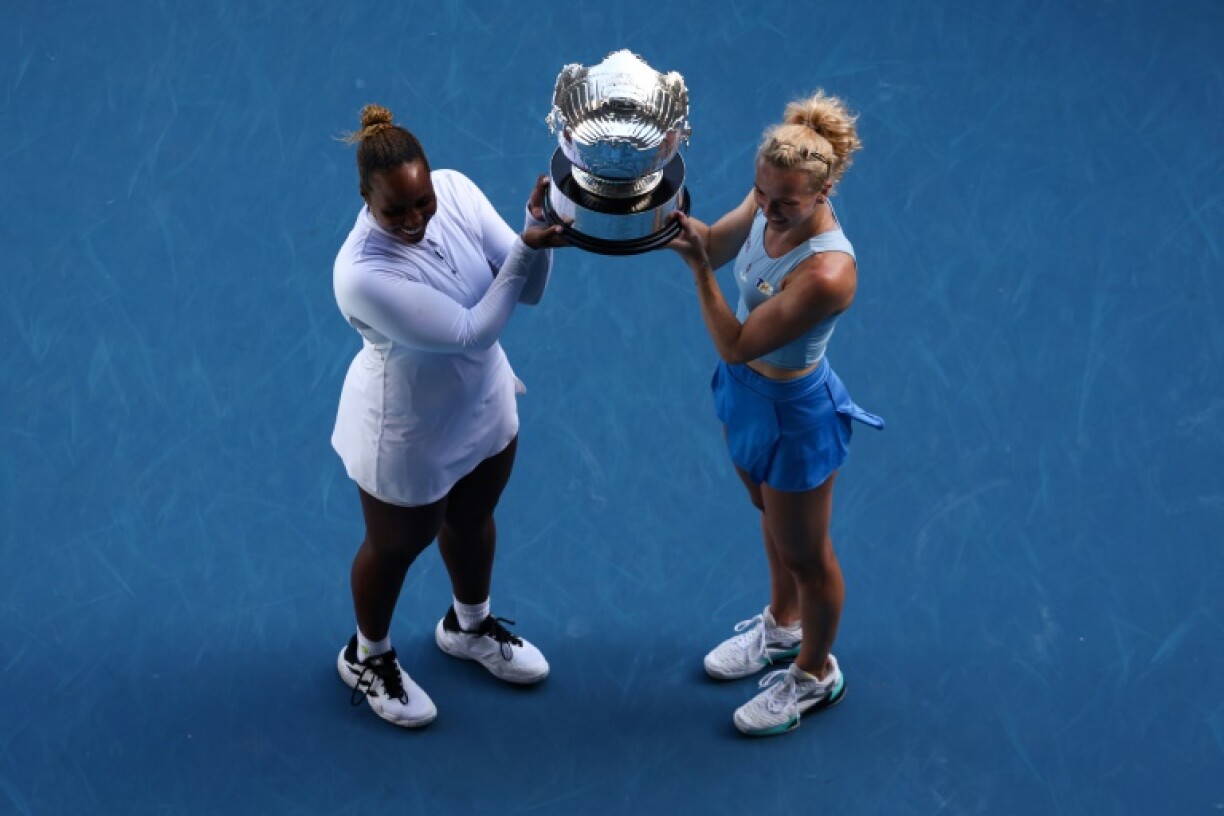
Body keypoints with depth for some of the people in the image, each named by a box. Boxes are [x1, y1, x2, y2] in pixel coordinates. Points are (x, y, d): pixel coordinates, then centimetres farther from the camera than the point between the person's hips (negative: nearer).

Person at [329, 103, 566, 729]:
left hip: (484, 402, 6)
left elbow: (528, 289, -16)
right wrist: (525, 250, -35)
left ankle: (469, 627, 61)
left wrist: (537, 229, -35)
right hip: (408, 434, -6)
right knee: (397, 548, 21)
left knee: (473, 519, 30)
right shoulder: (364, 274, -38)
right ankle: (367, 658, 51)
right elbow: (472, 331, -33)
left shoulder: (454, 190, -20)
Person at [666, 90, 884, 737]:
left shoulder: (827, 272, -38)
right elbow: (714, 245, 1)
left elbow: (735, 344, -32)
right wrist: (680, 227, -19)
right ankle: (783, 624, 59)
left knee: (805, 555, 17)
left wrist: (699, 268, -38)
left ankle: (814, 673, 43)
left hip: (793, 413, -8)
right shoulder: (769, 205, -17)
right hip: (743, 389, 8)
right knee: (771, 518, 32)